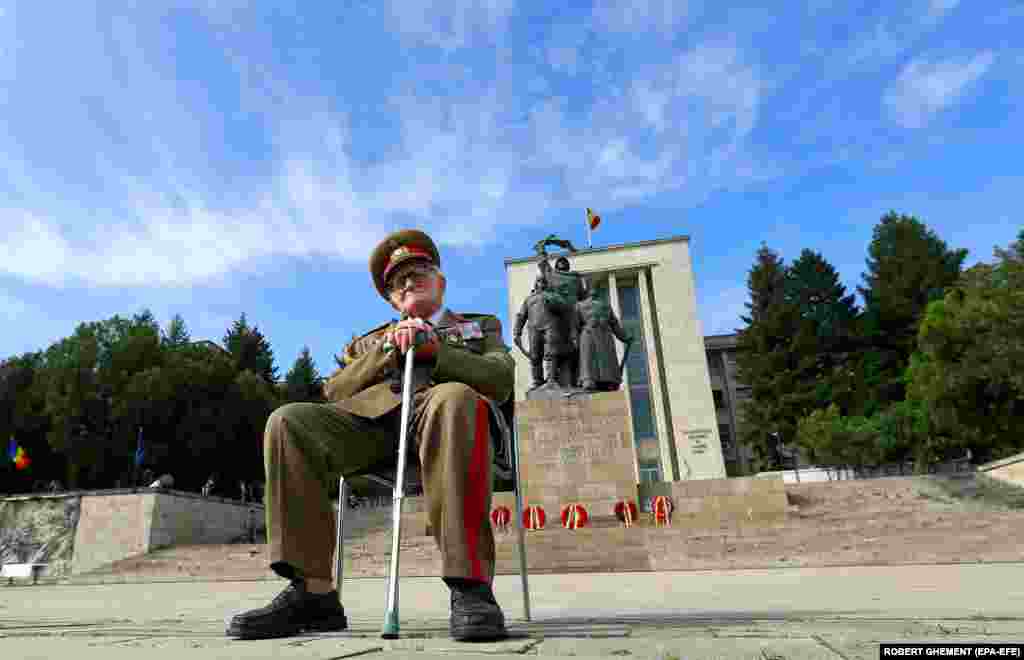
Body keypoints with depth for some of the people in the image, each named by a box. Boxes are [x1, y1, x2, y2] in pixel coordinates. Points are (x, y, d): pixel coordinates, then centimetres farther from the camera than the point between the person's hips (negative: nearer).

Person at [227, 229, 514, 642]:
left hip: (441, 408, -3)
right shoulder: (371, 340, 35)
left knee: (453, 398, -38)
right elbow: (335, 393, 18)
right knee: (288, 421, -24)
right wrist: (388, 349, 4)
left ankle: (470, 586, -39)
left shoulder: (481, 326, 29)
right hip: (371, 415, 3)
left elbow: (500, 380, 8)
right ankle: (313, 592, -22)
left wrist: (432, 348, -4)